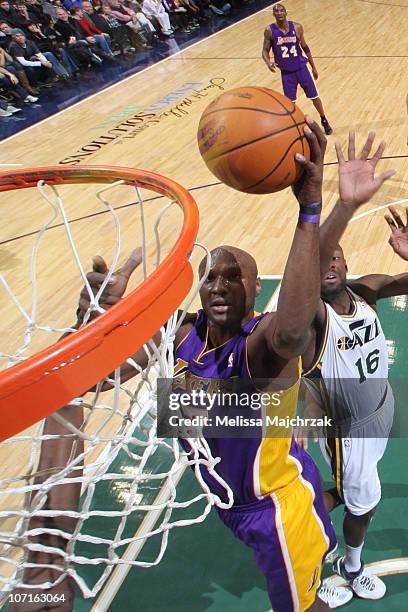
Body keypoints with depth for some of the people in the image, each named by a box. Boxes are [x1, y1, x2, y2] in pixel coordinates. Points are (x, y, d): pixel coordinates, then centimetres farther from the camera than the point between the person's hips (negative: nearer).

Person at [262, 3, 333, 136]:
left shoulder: (297, 27, -7)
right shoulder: (269, 31, -10)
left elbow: (305, 47, 4)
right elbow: (265, 50, -3)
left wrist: (313, 67, 9)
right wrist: (268, 63, -26)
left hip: (301, 68, 1)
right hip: (286, 72, -1)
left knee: (314, 97, 7)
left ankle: (324, 120, 29)